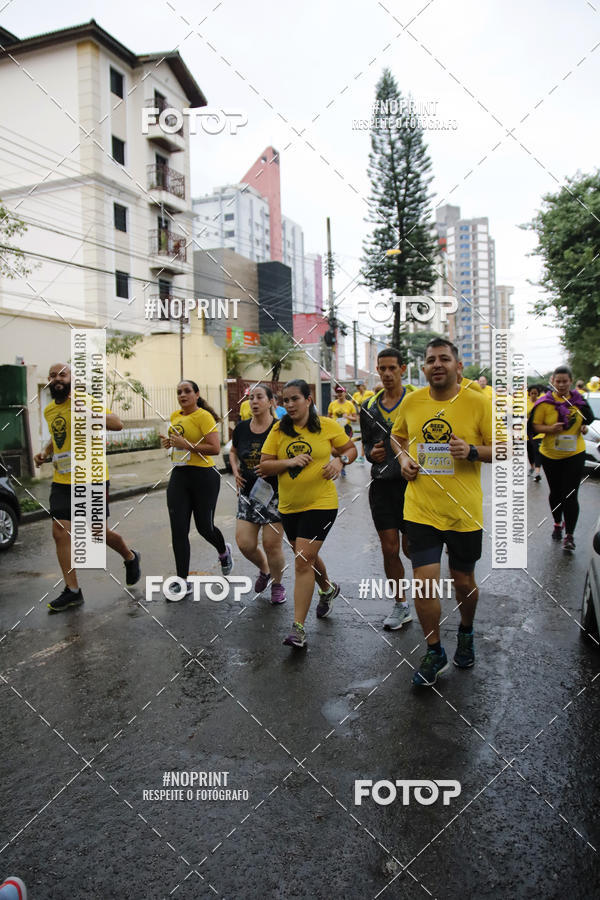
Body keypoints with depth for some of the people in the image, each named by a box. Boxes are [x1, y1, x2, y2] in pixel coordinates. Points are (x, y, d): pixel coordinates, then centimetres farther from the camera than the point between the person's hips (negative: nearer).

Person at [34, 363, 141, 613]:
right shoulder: (49, 410, 10)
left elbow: (117, 424, -21)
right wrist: (45, 452, 11)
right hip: (62, 481, 6)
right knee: (60, 533, 1)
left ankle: (131, 558, 34)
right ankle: (72, 591, 12)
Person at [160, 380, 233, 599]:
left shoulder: (203, 416, -11)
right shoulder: (175, 416, 12)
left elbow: (215, 448, -19)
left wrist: (187, 445, -23)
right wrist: (169, 442, 8)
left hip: (203, 476, -6)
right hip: (179, 476, 6)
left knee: (204, 527, 5)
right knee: (178, 530, 0)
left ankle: (224, 552, 40)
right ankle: (183, 582, 8)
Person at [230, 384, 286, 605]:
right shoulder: (241, 428, 2)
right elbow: (233, 451, 21)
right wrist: (235, 471, 5)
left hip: (274, 494, -4)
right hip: (248, 494, 4)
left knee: (271, 544, -1)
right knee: (245, 544, 0)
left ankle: (277, 585, 25)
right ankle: (264, 570, 33)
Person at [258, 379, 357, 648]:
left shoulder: (327, 425, -5)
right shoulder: (279, 430, 1)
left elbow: (351, 448, 8)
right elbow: (263, 467, -1)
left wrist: (340, 460, -13)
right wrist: (290, 462, -17)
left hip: (320, 504, -4)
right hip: (289, 506, 5)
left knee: (303, 561, -11)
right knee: (306, 557, 21)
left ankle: (298, 628, -4)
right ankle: (328, 588, 53)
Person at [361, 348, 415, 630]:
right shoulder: (369, 407, 10)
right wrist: (372, 453, -4)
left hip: (411, 482, -3)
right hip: (382, 483, 3)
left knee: (411, 548, 0)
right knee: (389, 549, 5)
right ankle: (400, 606, 21)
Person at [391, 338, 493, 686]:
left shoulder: (479, 402, -7)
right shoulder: (411, 402, 2)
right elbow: (398, 436, 20)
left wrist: (472, 451, -21)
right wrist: (404, 458, 0)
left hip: (464, 511, -1)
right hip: (421, 510, 1)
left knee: (463, 581, 14)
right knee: (425, 581, -4)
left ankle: (466, 633, 46)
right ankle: (435, 653, 19)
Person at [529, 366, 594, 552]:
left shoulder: (579, 400, 2)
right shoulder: (545, 402, -6)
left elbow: (586, 420, 19)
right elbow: (535, 425, -6)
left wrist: (584, 428, -3)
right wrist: (551, 429, -24)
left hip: (575, 454, 0)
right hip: (550, 455, 0)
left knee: (570, 495, -5)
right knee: (556, 493, 16)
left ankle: (569, 535, 4)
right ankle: (557, 523, 40)